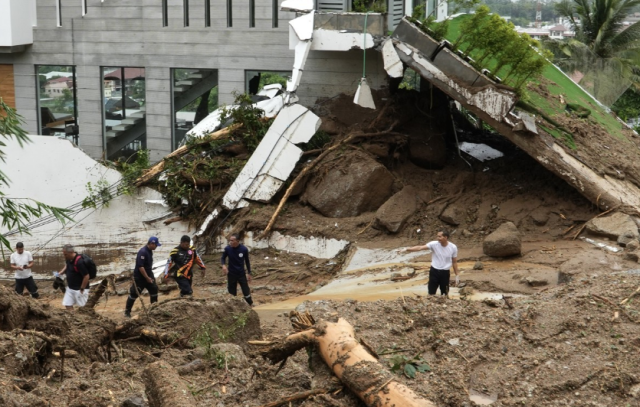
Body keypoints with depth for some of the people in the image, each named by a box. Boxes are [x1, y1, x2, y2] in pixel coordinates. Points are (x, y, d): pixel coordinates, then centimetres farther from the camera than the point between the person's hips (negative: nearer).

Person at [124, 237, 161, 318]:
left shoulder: (150, 251, 6)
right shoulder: (142, 252, -24)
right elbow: (140, 266, -27)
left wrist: (150, 276, 18)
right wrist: (147, 278, -23)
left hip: (148, 275, 9)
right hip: (140, 277, -9)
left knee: (154, 290, 6)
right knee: (134, 293, -1)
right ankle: (127, 311, 9)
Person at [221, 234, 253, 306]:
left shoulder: (244, 249, -14)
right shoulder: (227, 249, -15)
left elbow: (247, 261, 0)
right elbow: (223, 258, 3)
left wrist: (249, 273, 5)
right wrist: (223, 265, -19)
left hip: (241, 274, 0)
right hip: (231, 274, 0)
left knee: (246, 291, 4)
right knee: (232, 292, 7)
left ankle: (251, 305, 25)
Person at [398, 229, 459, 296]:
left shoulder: (453, 247, -10)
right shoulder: (434, 244, -13)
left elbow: (454, 262, 2)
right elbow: (420, 248, -20)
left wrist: (457, 275, 6)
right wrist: (406, 249, -32)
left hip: (445, 273, 0)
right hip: (434, 271, 0)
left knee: (444, 294, 12)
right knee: (431, 294, 7)